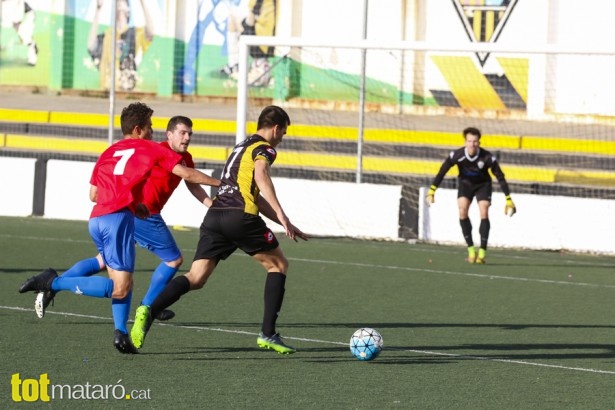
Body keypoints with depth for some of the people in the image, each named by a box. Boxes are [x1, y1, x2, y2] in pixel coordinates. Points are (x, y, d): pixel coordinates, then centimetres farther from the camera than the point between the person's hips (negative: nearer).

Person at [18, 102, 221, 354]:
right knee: (119, 288, -11)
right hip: (117, 218, -8)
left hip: (96, 220, 8)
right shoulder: (149, 149, 8)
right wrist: (219, 183, 18)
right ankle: (54, 283, -16)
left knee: (122, 281, 15)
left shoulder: (109, 152, 23)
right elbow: (187, 174, 7)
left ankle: (121, 333, 1)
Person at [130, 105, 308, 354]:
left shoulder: (242, 147, 32)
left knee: (196, 278, -1)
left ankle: (149, 311, -27)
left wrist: (286, 225, 34)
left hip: (214, 216, 7)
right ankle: (268, 334, 7)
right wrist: (281, 215, -27)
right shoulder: (264, 148, 4)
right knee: (278, 265, 13)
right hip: (240, 217, -7)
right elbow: (260, 175, -20)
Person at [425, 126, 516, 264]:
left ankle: (482, 251, -14)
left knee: (484, 213, -18)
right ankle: (471, 248, -11)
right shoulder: (457, 155, -27)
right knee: (462, 211, -19)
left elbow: (500, 177, -21)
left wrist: (508, 200, -21)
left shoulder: (488, 158, -29)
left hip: (483, 184, -1)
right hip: (465, 183, 1)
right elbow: (442, 172, -17)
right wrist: (432, 191, -23)